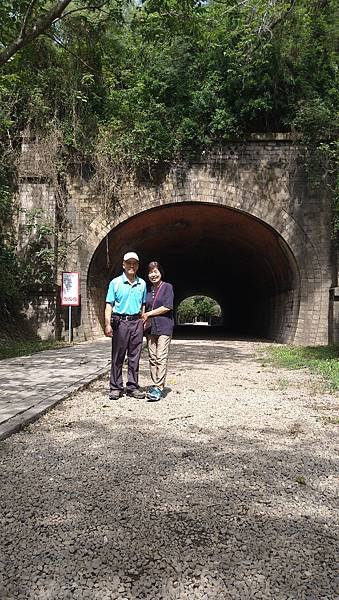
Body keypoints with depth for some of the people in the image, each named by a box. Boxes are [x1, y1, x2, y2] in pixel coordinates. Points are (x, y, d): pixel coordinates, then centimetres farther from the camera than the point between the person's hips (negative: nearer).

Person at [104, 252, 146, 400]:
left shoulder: (142, 283, 12)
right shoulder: (115, 283, 2)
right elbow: (109, 305, -1)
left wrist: (144, 321, 8)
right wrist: (107, 324, -10)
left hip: (137, 322, 3)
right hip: (120, 322, -3)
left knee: (134, 357, 6)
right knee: (117, 357, 1)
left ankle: (132, 387, 15)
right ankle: (115, 388, 9)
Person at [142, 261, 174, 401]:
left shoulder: (167, 287, -1)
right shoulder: (148, 290, 15)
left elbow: (167, 307, -10)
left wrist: (148, 314, -6)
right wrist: (144, 320, 2)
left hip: (164, 326, -6)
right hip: (150, 327, 6)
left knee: (161, 357, -9)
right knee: (152, 357, 6)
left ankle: (159, 388, -10)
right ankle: (155, 384, 14)